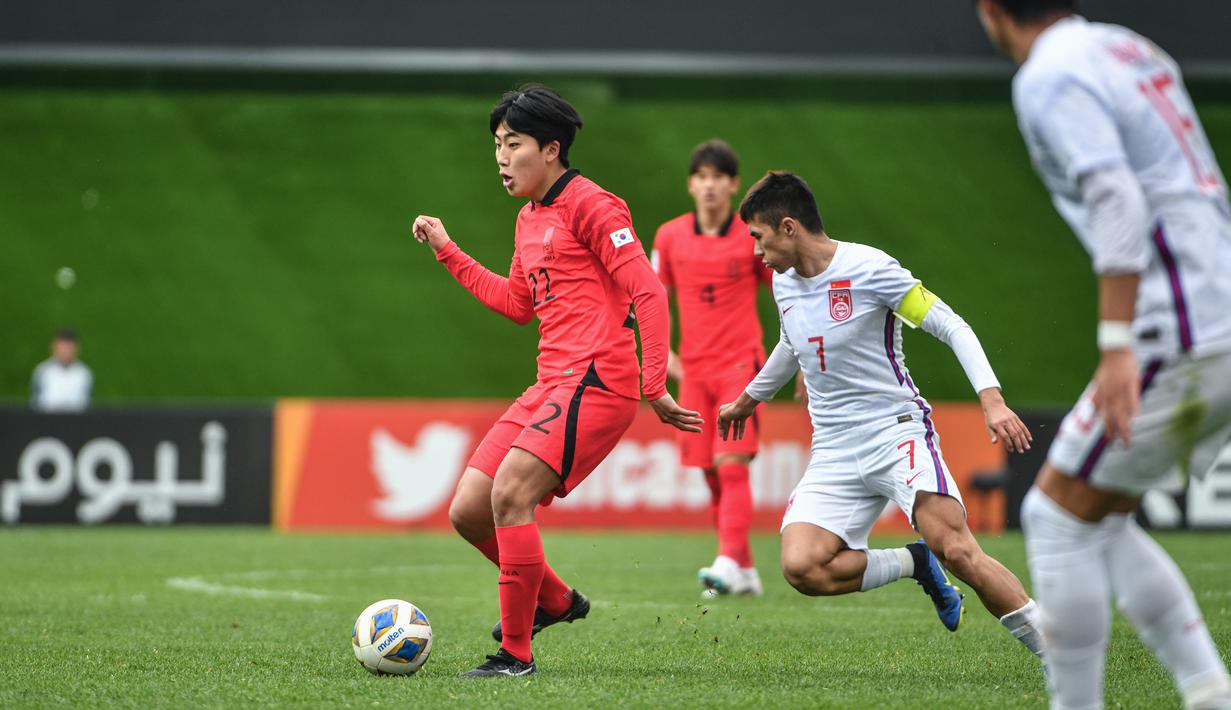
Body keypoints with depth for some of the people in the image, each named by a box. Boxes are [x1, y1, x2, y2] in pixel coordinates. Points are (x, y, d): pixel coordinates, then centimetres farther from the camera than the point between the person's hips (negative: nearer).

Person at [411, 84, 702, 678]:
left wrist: (655, 387, -19)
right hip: (551, 385, 9)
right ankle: (555, 601, 26)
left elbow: (649, 294, -14)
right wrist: (447, 251, 29)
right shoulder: (529, 218, 19)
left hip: (594, 383, -9)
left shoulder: (588, 205, -8)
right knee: (468, 512, 3)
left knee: (509, 492, -21)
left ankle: (515, 654, -13)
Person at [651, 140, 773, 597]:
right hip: (693, 371, 4)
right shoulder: (670, 237, 4)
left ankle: (729, 561, -24)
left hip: (741, 366, -4)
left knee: (732, 465, -18)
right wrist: (663, 354, 5)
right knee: (712, 475, 3)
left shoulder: (753, 238, -3)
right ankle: (746, 573, 12)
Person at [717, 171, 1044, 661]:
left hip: (897, 430, -6)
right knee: (801, 568, -18)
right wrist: (748, 399, 46)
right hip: (834, 451, 6)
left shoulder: (868, 268, -11)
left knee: (954, 547, -26)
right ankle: (915, 564, 3)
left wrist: (991, 399, -23)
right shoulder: (784, 281, 9)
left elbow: (952, 327, -11)